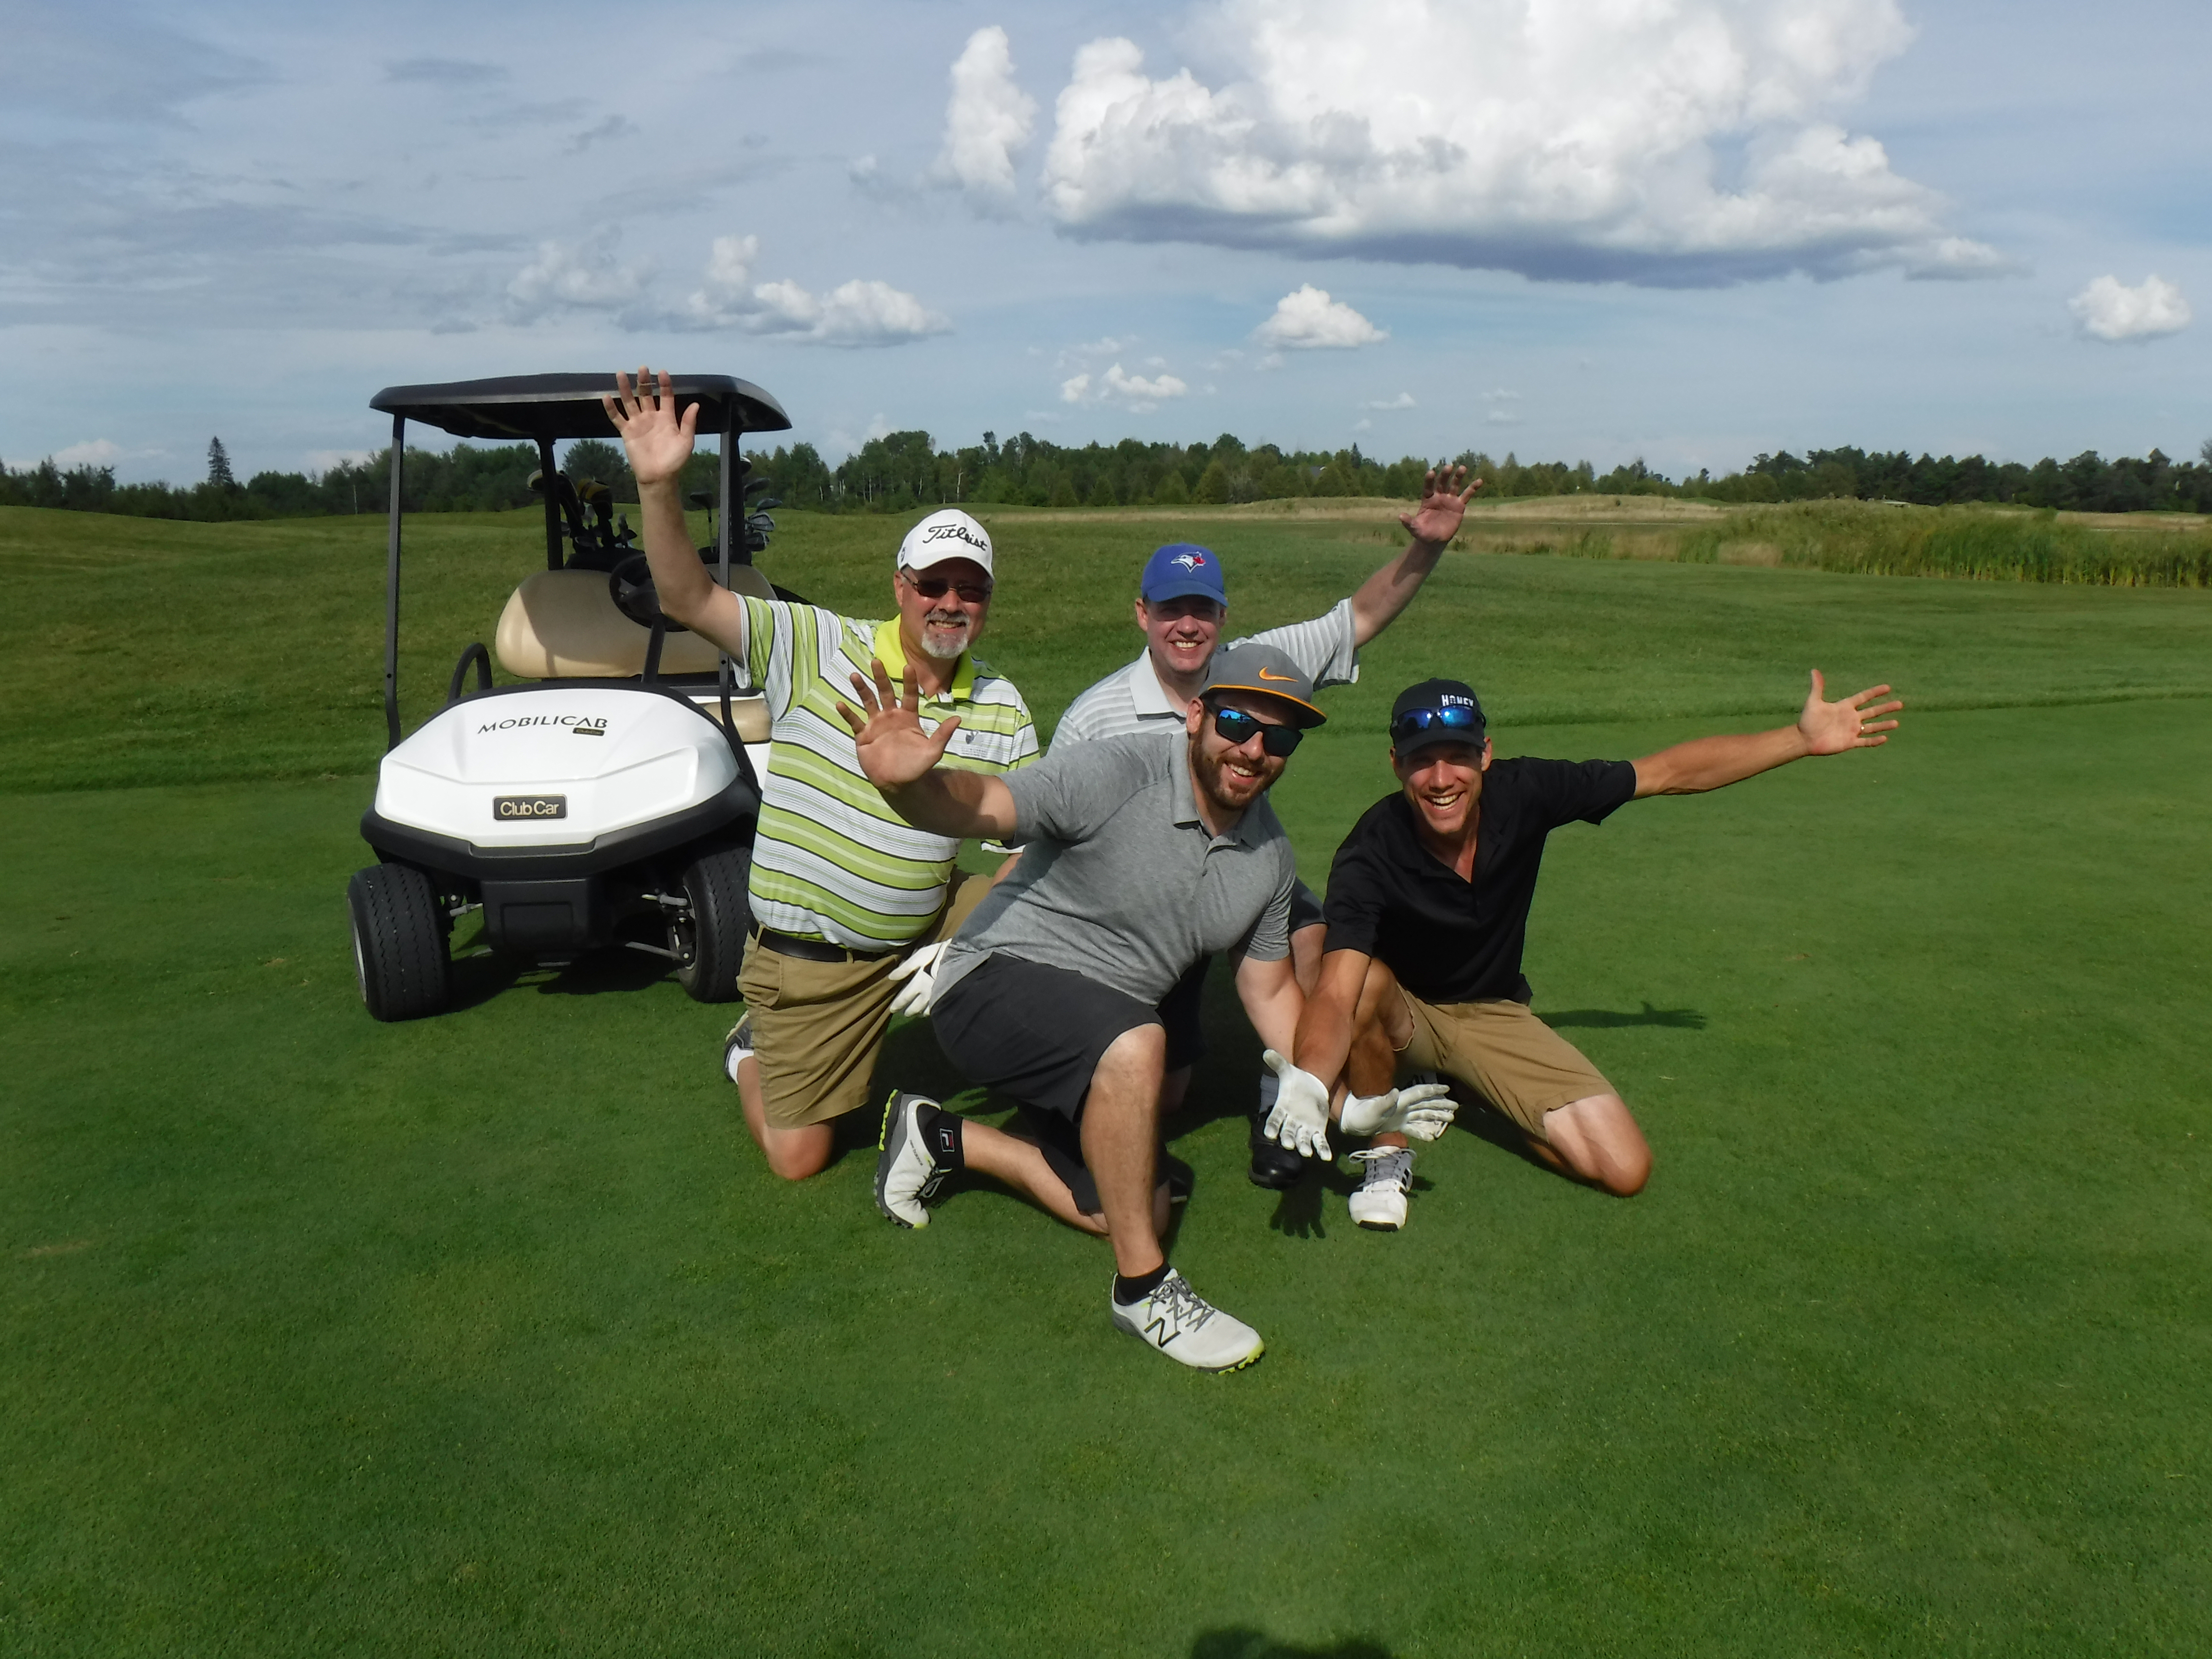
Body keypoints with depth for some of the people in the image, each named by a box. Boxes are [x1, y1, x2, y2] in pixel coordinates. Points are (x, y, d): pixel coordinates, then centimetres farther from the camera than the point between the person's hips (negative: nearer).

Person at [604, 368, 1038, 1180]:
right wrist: (659, 486, -33)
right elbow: (689, 599, -19)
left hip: (927, 935, 4)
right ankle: (754, 1052, 36)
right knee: (798, 1158, 2)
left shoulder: (1002, 708, 2)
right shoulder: (819, 648, -11)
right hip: (811, 958, -3)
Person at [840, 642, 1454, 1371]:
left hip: (1097, 1044, 8)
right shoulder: (1115, 777, -21)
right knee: (1132, 1045, -37)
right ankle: (1144, 1288, -19)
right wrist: (906, 782, -56)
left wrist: (1343, 1104, 6)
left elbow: (1269, 989, 12)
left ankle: (945, 1137, 28)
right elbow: (979, 805, -33)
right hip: (998, 981, -8)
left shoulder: (1271, 857, 2)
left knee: (1132, 1211, 11)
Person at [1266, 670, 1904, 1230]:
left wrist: (1804, 738, -9)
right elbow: (1336, 994, -42)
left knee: (1625, 1170, -11)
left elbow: (1672, 772, -8)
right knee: (1367, 981, -40)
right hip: (1402, 1014, -3)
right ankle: (1388, 1149, -12)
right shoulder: (1369, 855, -30)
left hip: (1494, 1015, 4)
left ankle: (1476, 1096, 16)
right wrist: (1308, 1084, -63)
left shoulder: (1523, 794, -20)